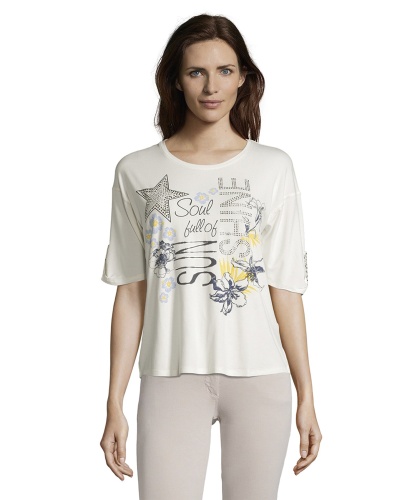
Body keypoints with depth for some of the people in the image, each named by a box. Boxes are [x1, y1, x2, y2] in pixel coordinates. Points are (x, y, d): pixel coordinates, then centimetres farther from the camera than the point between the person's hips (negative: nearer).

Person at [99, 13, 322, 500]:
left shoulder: (273, 168, 3)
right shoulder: (137, 172, 2)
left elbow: (286, 290, 2)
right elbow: (131, 293, 3)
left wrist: (306, 396, 1)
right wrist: (114, 403, 1)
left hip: (260, 379, 1)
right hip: (171, 377, 0)